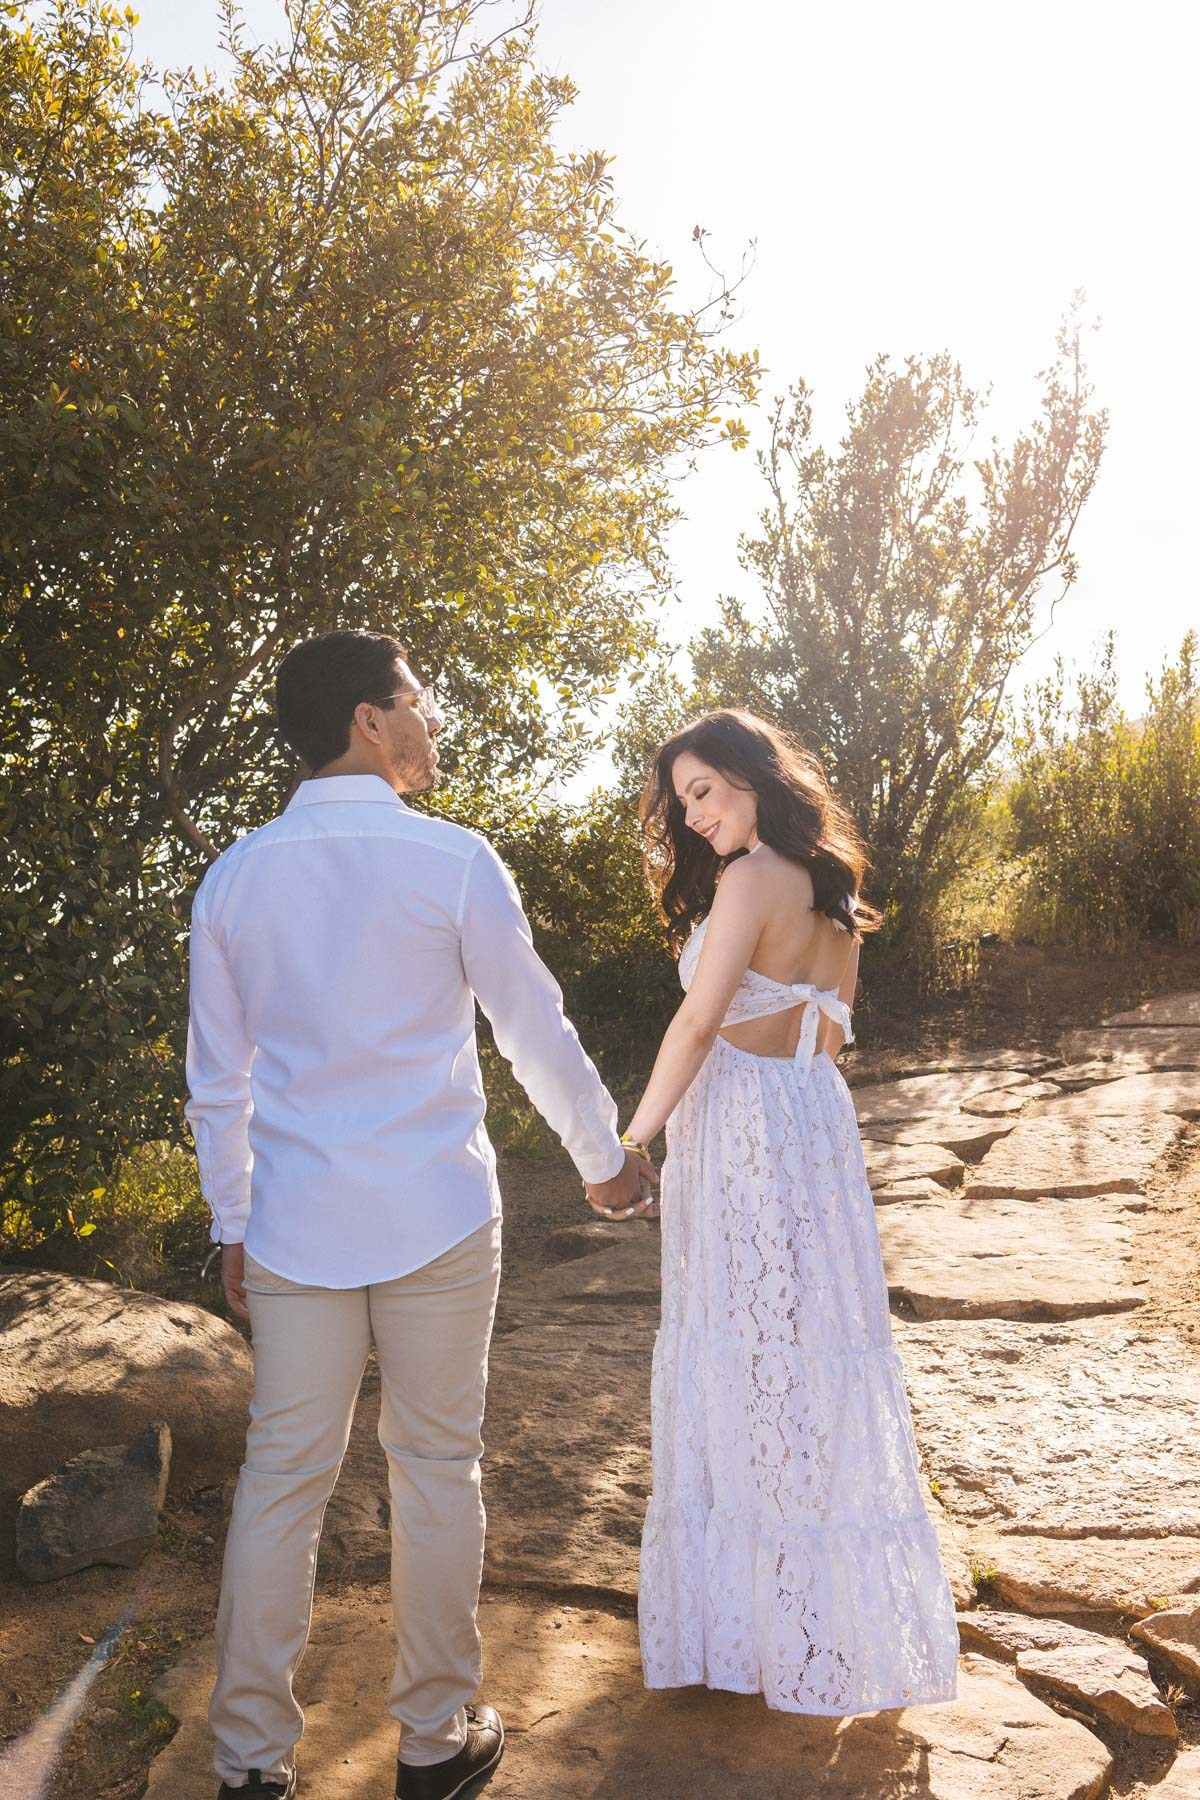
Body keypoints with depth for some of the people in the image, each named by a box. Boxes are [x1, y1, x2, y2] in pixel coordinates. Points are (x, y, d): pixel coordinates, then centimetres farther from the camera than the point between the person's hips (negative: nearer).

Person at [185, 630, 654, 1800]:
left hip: (292, 1223, 3)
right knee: (436, 1470, 11)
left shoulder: (234, 877, 2)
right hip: (436, 1219, -3)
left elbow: (217, 1079, 7)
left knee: (280, 1481, 11)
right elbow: (535, 1031, -2)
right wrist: (604, 1159, 13)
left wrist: (231, 1224, 17)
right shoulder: (451, 861, -10)